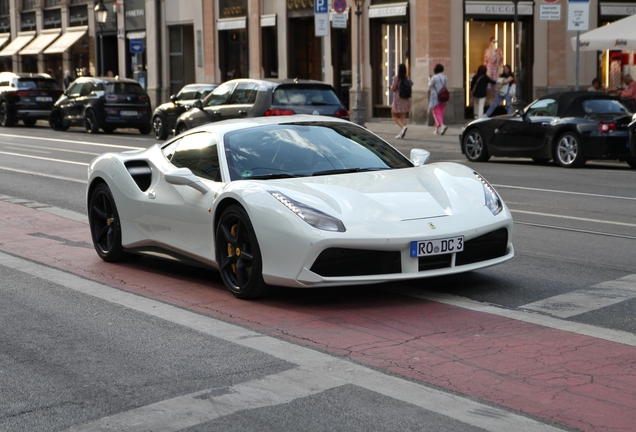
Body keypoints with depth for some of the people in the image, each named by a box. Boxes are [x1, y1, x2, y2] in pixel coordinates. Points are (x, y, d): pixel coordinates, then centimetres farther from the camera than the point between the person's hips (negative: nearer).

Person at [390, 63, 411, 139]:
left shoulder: (396, 78, -13)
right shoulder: (407, 78, 2)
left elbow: (393, 88, -13)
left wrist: (391, 87, 8)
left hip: (398, 98, -5)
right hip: (406, 99, 5)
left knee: (395, 115, 7)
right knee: (403, 116, 8)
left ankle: (403, 127, -17)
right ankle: (401, 134, 5)